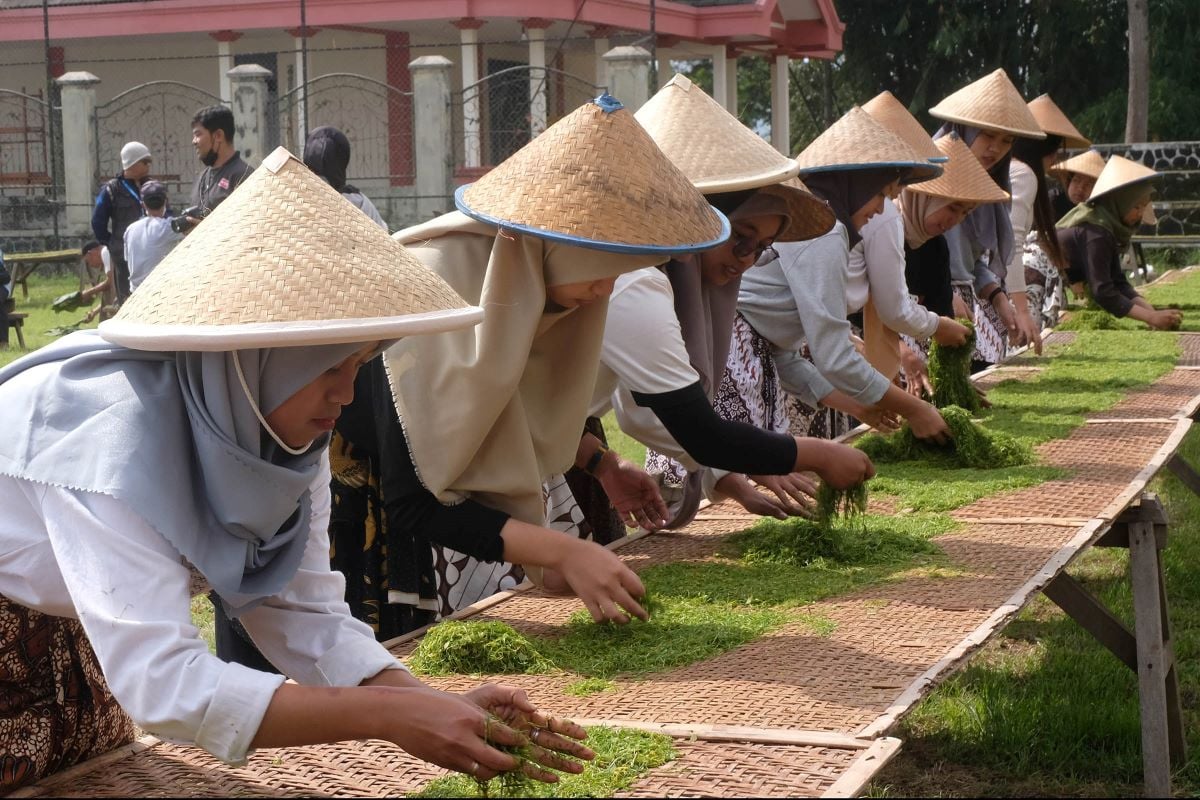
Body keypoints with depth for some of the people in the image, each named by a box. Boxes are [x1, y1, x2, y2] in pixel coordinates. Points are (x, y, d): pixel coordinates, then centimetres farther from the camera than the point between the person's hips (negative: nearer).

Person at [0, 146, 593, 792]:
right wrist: (387, 714, -45)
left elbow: (298, 610, -15)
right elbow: (159, 682, -43)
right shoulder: (114, 431, -38)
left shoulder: (281, 424, -15)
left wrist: (437, 710, -30)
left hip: (56, 623, 6)